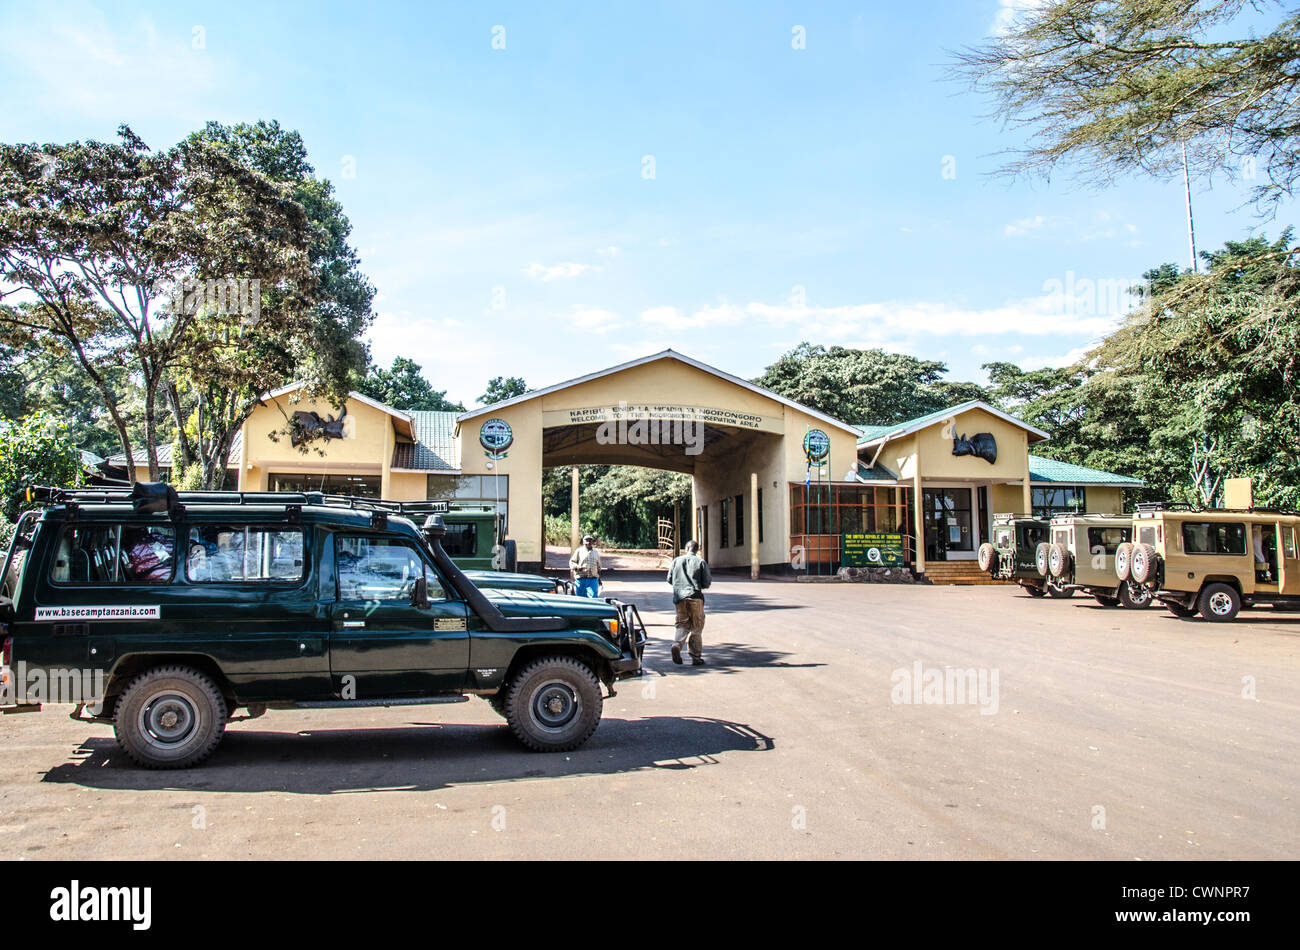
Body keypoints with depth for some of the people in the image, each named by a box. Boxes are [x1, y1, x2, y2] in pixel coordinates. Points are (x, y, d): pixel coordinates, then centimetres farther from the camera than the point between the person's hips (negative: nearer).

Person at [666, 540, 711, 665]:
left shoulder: (676, 561, 8)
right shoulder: (701, 562, 1)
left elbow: (669, 579, 11)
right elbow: (706, 583, -1)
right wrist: (710, 580, 21)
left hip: (679, 597, 2)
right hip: (695, 597, -2)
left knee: (682, 624, 11)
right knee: (696, 628, 6)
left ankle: (677, 644, -16)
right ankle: (696, 657, 7)